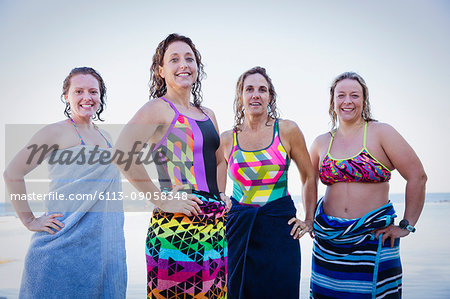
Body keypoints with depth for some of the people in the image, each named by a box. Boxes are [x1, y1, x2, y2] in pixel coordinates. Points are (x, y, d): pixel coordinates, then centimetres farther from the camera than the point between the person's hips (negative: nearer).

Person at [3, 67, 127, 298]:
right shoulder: (57, 131, -5)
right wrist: (30, 221, -7)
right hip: (66, 242, -6)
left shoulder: (106, 138, 14)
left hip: (105, 243, 6)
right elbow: (12, 174, -7)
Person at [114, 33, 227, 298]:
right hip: (177, 226, -7)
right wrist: (161, 200, -19)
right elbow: (123, 152, -21)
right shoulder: (159, 108, -6)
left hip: (215, 224, 7)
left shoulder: (208, 114, 16)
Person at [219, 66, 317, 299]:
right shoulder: (227, 139, 3)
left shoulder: (287, 131, -1)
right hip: (239, 227, 1)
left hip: (280, 226, -1)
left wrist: (309, 220, 7)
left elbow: (309, 177, 9)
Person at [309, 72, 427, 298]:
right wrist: (310, 218, 15)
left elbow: (417, 176, -6)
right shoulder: (322, 143, 6)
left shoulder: (380, 133, -4)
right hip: (328, 237, 3)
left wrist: (407, 226, -7)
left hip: (374, 238, -3)